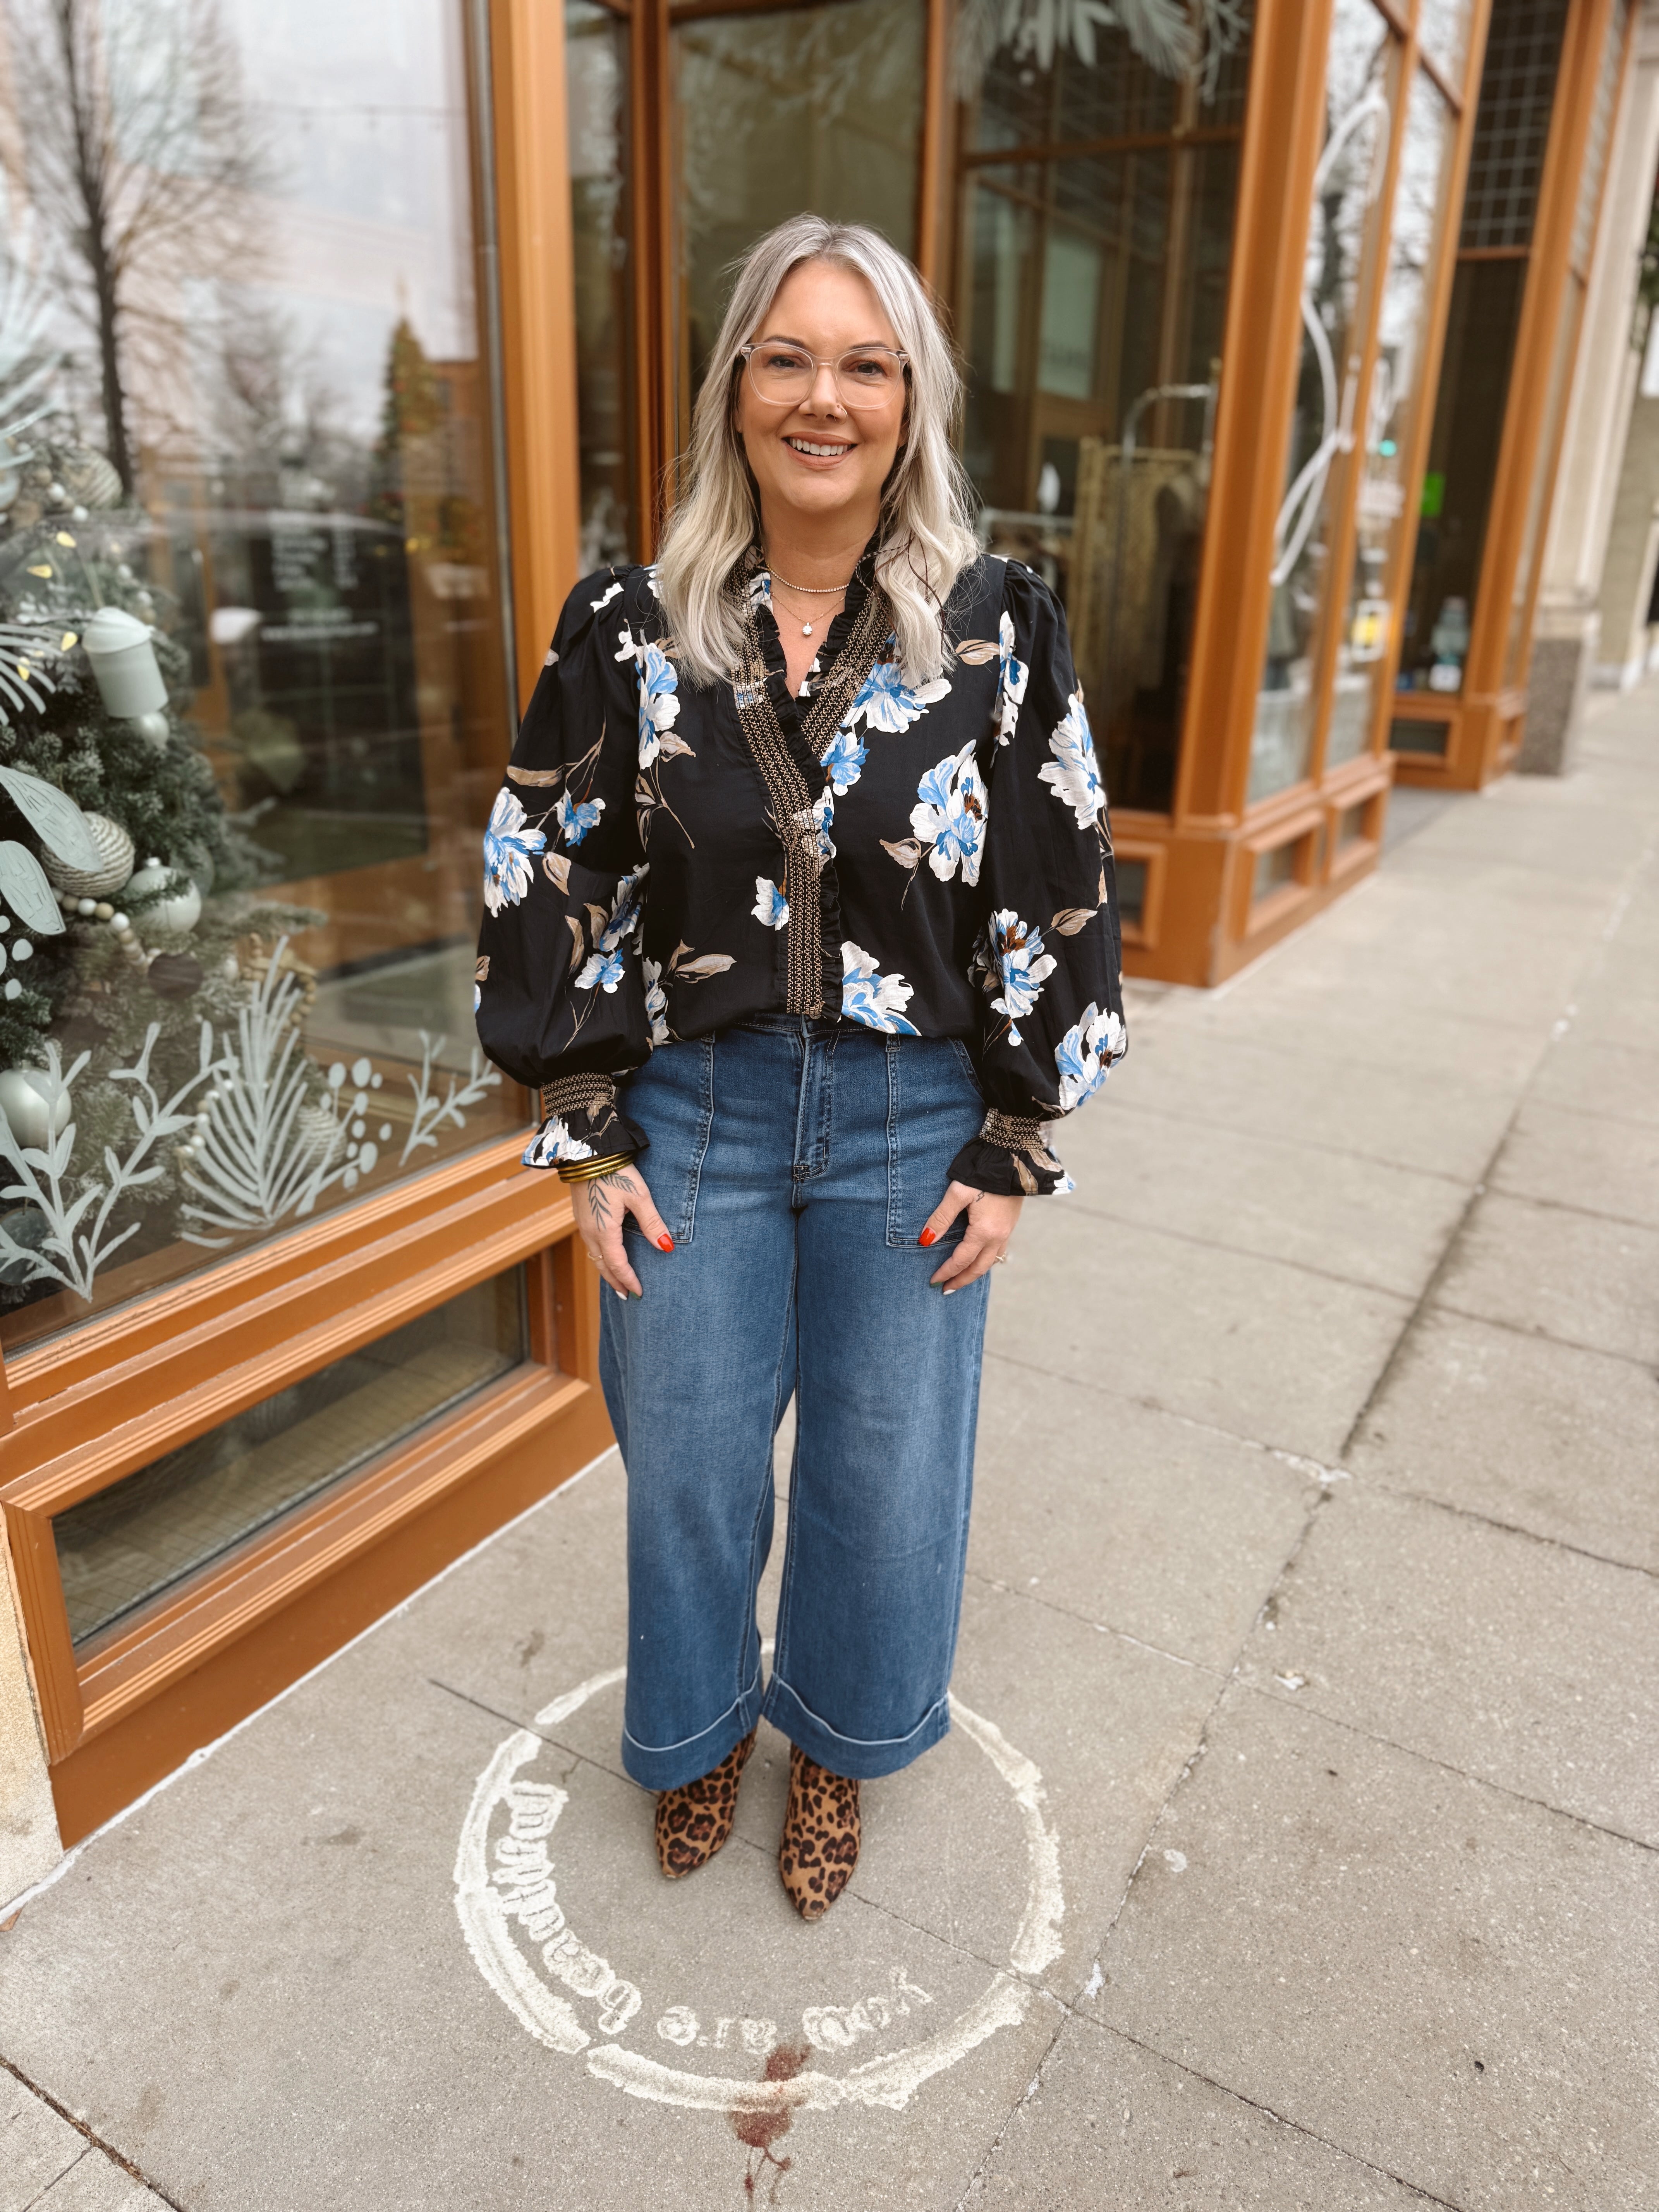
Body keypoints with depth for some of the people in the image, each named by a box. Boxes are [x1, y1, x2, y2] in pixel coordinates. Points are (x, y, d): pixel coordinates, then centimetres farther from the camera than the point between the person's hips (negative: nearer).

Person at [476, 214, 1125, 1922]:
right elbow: (550, 894, 0)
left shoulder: (998, 630, -5)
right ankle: (699, 1728, 47)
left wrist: (1013, 1154, -3)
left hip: (912, 1123, 0)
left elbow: (1055, 902, -2)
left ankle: (836, 1743, 44)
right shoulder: (630, 630, -4)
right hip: (693, 1117, 1)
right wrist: (588, 1145, -2)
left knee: (885, 1468, 13)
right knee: (687, 1461, 15)